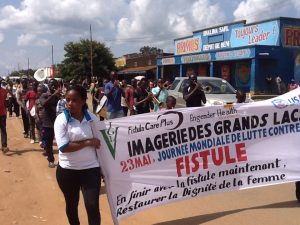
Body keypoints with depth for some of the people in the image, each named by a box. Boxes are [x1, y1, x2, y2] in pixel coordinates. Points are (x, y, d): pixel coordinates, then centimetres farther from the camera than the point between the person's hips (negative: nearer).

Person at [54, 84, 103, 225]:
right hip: (67, 170, 0)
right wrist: (88, 142, -18)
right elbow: (64, 147, -21)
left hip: (90, 168, 1)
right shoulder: (61, 119, -12)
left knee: (92, 206, -2)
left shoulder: (92, 118, -3)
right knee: (71, 205, 18)